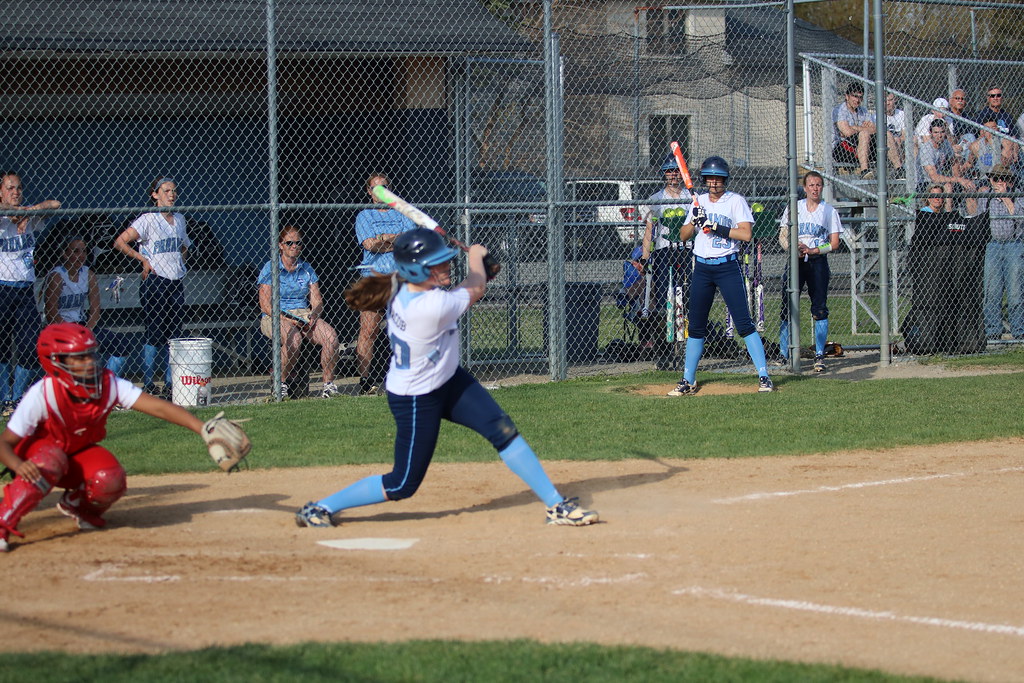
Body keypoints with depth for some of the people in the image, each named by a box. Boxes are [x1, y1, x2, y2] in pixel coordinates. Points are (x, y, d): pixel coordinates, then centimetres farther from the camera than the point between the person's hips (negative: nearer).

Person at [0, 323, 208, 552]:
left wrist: (203, 429, -44)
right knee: (51, 460, -38)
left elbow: (159, 407, -31)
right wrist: (19, 466, -51)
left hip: (79, 454, 3)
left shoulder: (109, 385, -23)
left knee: (111, 480, -27)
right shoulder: (41, 395, -31)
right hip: (35, 453, -3)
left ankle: (77, 504, 7)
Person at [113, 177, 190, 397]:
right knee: (155, 334, -7)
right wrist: (143, 260, -10)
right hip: (155, 282, -6)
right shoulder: (148, 220, -7)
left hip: (177, 282, 6)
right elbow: (120, 242, -12)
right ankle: (148, 385, -2)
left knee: (174, 335, 5)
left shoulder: (179, 219, 13)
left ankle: (170, 384, 9)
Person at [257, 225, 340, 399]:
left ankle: (329, 383, -15)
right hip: (276, 317, -4)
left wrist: (313, 316, -13)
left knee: (330, 336, -25)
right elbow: (265, 303, -7)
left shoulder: (307, 269, 14)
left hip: (304, 315, 4)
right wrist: (285, 318, -21)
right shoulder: (270, 268, 1)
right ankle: (282, 383, -17)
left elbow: (317, 301, 10)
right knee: (294, 338, -37)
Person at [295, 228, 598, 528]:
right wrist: (476, 256, 2)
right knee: (402, 484, 3)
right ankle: (320, 507, 17)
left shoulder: (400, 287, -11)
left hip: (447, 380, 9)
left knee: (503, 430, 0)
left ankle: (557, 505, 5)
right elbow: (476, 290, -15)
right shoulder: (432, 308, -36)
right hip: (416, 400, -9)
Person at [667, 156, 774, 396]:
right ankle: (688, 381, 14)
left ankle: (764, 376, -6)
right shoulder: (699, 202, 11)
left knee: (744, 323, -9)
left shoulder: (736, 201, -3)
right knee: (696, 325, 7)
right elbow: (683, 236, 11)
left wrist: (715, 226, -18)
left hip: (728, 267, -4)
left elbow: (746, 233, -14)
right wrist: (694, 221, -10)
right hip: (702, 268, 5)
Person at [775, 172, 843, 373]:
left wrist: (811, 250, -13)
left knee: (820, 309, -5)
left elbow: (834, 243, 1)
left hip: (817, 262, -1)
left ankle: (819, 355, -1)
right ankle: (784, 356, 0)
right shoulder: (793, 208, 10)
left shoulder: (829, 211, 5)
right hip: (794, 261, 1)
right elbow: (783, 235, 9)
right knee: (787, 309, -4)